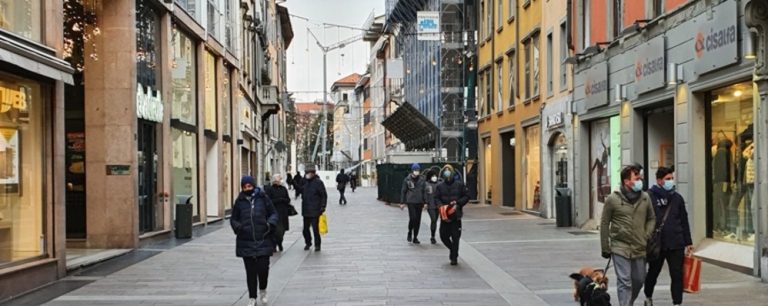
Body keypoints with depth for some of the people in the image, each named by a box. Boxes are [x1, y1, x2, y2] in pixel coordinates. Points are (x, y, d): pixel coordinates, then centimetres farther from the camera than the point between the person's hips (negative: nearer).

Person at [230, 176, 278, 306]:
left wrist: (270, 223, -11)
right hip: (246, 243, 1)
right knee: (250, 271, 5)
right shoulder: (239, 201, 4)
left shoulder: (263, 198, 1)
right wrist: (237, 227, -9)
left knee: (263, 268, -2)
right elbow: (233, 219, 12)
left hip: (263, 241, -1)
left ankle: (263, 290, 27)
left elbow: (273, 213, 8)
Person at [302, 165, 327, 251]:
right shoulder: (305, 182, 12)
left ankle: (317, 245, 8)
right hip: (306, 210, 6)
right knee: (305, 228, 11)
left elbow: (324, 195, -9)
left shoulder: (318, 182, -8)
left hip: (315, 211, -6)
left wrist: (323, 206, -13)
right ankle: (308, 243, 29)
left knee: (315, 228, -5)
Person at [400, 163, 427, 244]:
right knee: (412, 218, -12)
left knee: (418, 220, 5)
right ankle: (410, 233, 13)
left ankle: (415, 237, 15)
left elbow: (424, 191, 7)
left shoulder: (422, 179, 3)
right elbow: (403, 191, 5)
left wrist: (425, 202, 3)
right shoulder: (407, 179, -1)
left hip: (419, 202, 2)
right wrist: (402, 202, 3)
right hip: (411, 202, -2)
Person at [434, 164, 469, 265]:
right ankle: (453, 250, 32)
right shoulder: (440, 186, 4)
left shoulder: (459, 184, 0)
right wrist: (440, 206, -17)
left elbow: (466, 197, 1)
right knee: (443, 235, 5)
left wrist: (457, 202, -15)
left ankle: (454, 258, 7)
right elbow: (436, 198, 2)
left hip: (456, 215, -2)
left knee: (455, 237, -3)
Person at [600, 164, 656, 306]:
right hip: (620, 248, -4)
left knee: (639, 280, 14)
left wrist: (647, 235, 0)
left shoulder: (645, 198, 3)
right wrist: (605, 248, 0)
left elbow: (651, 218, 16)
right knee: (624, 282, -7)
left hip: (640, 248, 4)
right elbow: (604, 224, -1)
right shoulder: (613, 199, -7)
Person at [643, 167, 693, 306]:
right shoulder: (649, 196, -7)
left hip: (676, 244, 2)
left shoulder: (677, 198, 8)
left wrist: (688, 242, 12)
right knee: (653, 273, 15)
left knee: (677, 275, 0)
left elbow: (684, 221, 12)